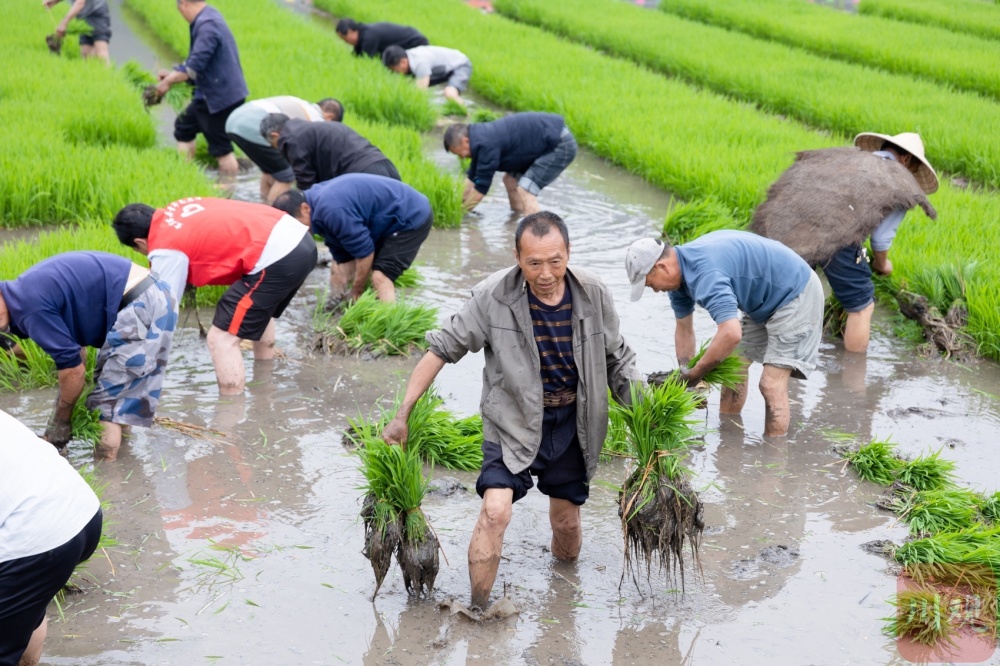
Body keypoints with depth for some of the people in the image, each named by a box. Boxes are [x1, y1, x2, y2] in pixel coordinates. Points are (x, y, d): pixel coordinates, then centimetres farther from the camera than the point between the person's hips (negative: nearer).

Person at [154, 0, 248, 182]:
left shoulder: (207, 26, -24)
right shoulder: (207, 17, 7)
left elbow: (194, 68, -26)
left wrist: (169, 81, -13)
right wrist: (173, 74, 14)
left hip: (221, 96, -11)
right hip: (210, 94, 11)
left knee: (221, 148, -2)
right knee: (184, 127, 21)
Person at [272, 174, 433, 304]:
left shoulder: (332, 210, -32)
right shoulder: (320, 204, 0)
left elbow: (365, 252, -25)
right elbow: (342, 259, 5)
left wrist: (357, 292, -11)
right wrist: (338, 295, 3)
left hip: (412, 219, -10)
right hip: (391, 220, 10)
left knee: (380, 275, -23)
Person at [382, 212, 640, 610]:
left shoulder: (593, 295, -11)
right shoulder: (493, 297, -19)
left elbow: (618, 361, 3)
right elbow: (442, 349, -11)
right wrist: (402, 416, -14)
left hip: (572, 423, 3)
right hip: (513, 420, -3)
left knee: (566, 524, 12)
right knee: (495, 510, -20)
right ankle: (478, 610, -7)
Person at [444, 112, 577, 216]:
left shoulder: (487, 146, -23)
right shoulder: (480, 137, 7)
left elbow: (480, 188, -15)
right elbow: (472, 177, 17)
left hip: (561, 145, -10)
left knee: (526, 191, -17)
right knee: (510, 178, 15)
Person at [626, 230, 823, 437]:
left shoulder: (704, 274, -35)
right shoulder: (679, 272, -2)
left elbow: (731, 334, -42)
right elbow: (684, 329, 8)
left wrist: (696, 373, -29)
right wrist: (685, 377, 2)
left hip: (795, 294, -10)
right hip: (764, 298, 10)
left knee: (772, 384, -15)